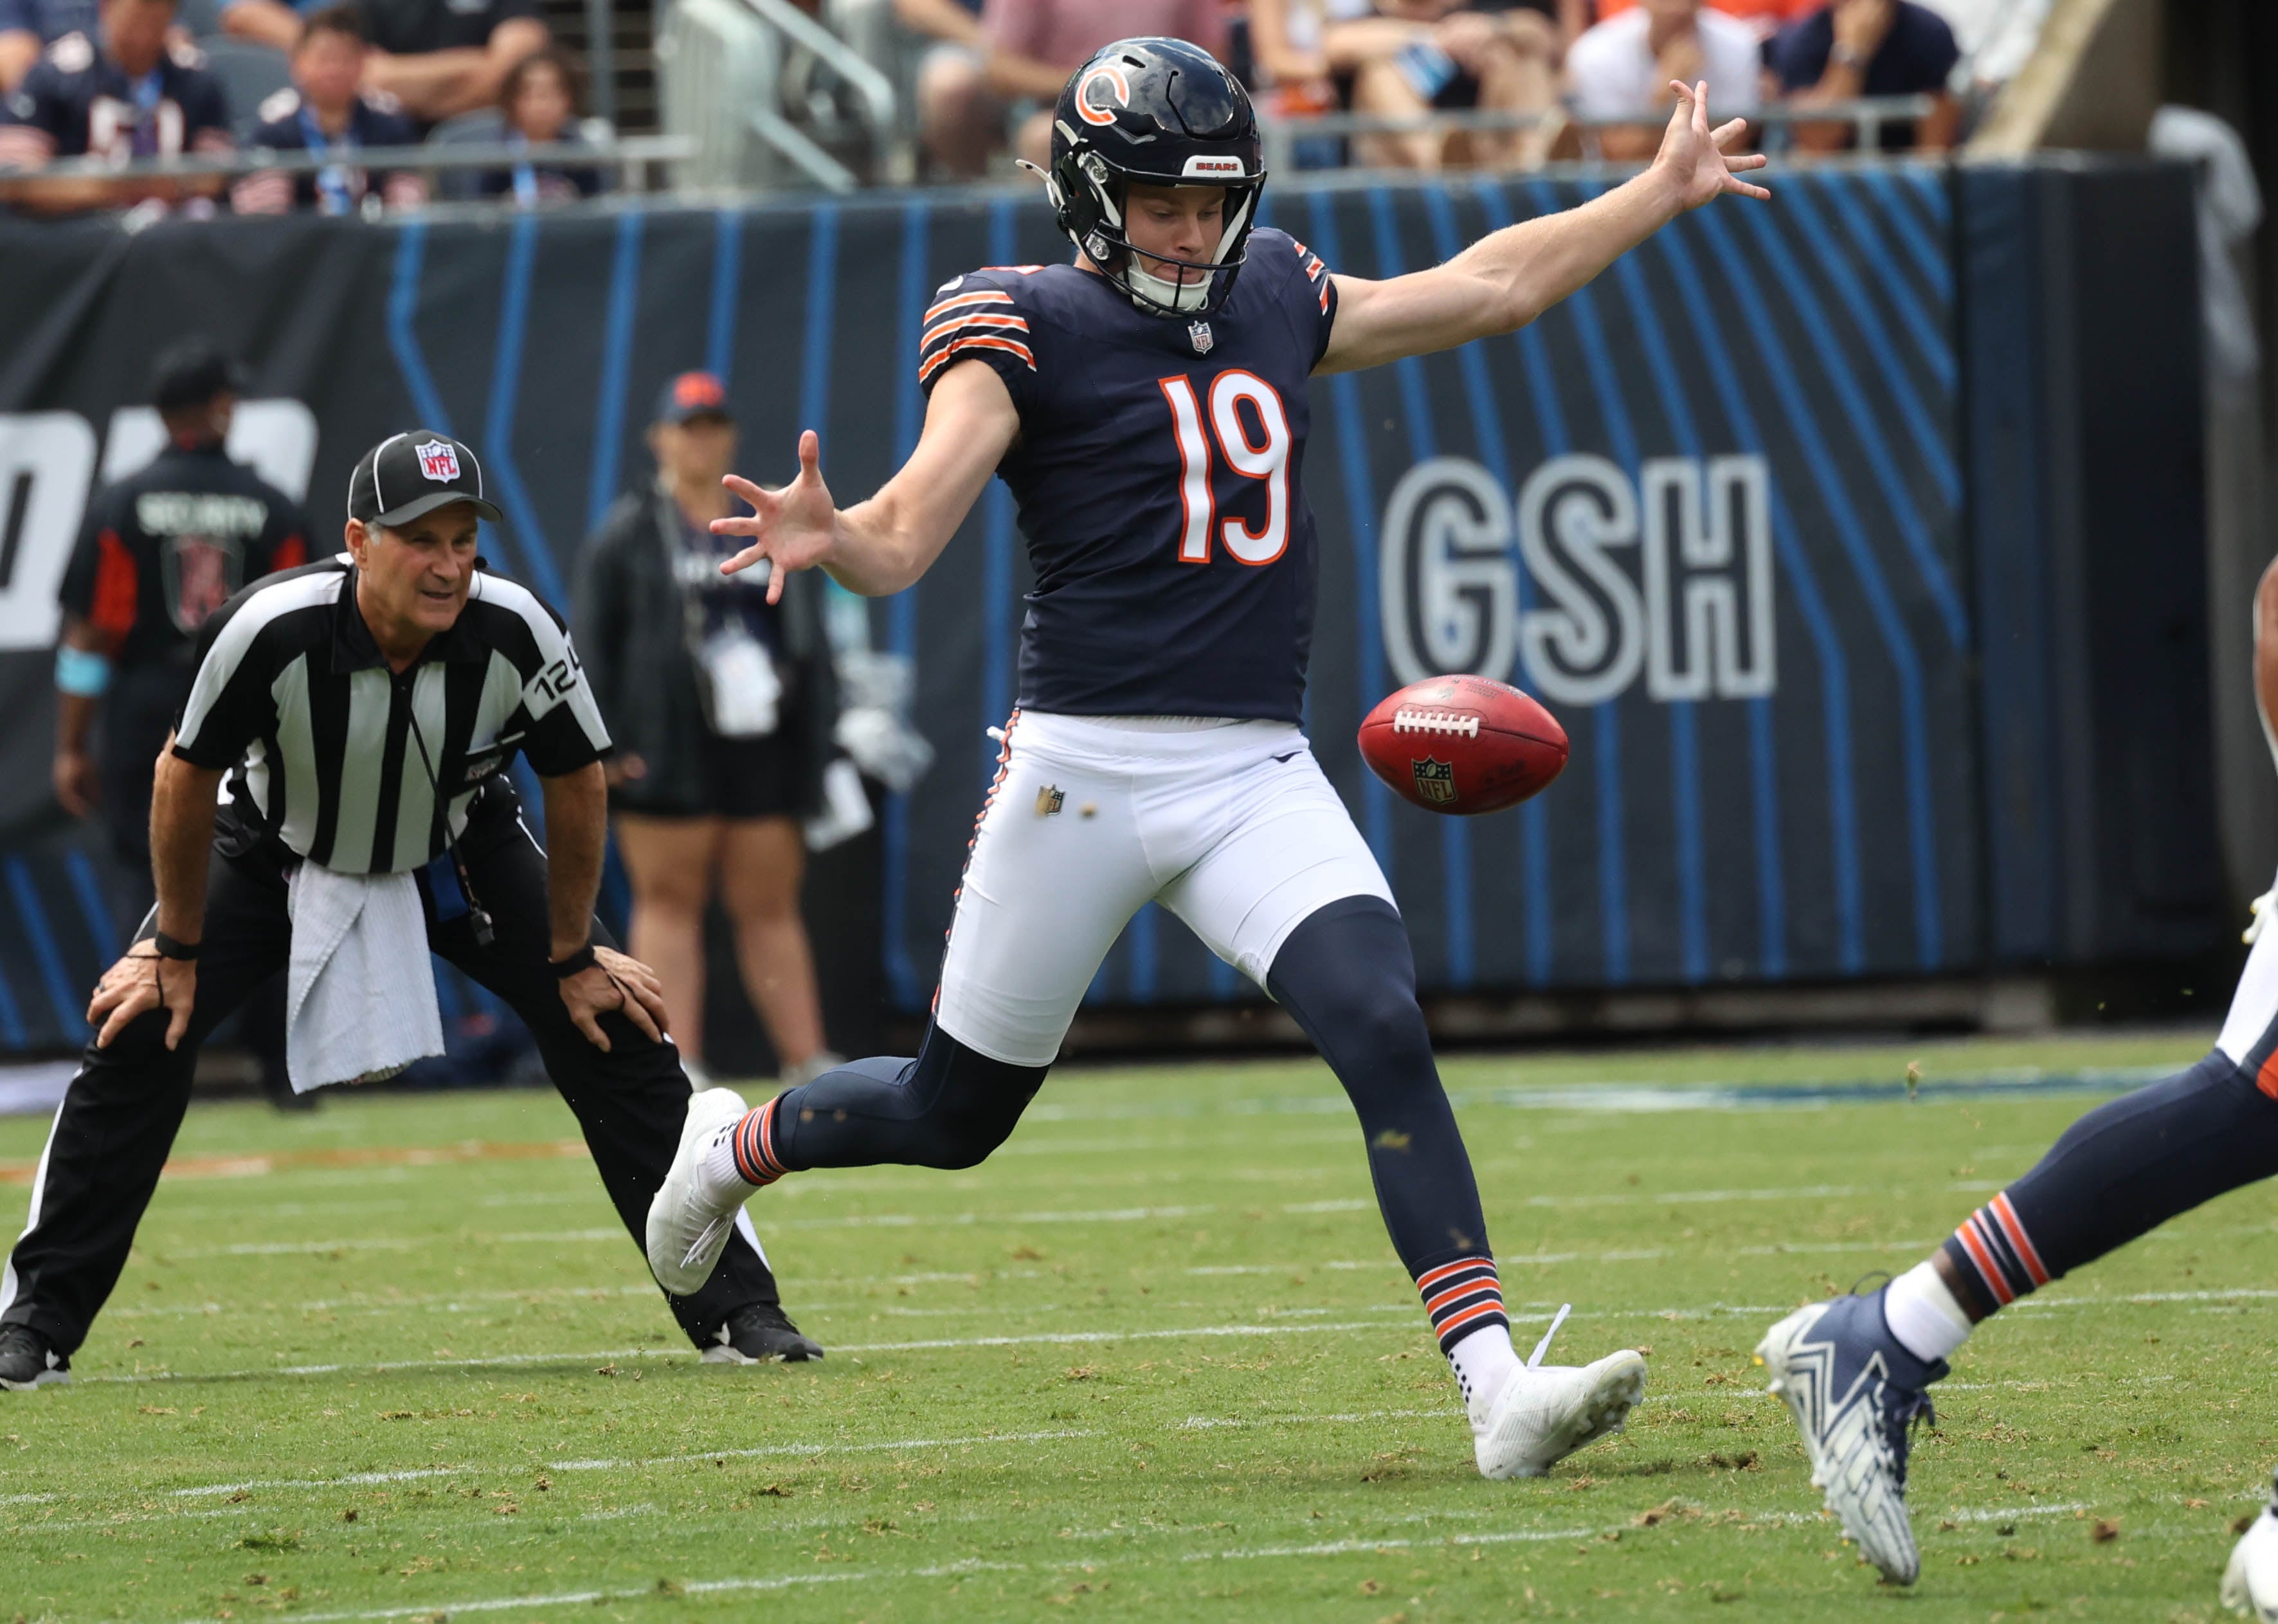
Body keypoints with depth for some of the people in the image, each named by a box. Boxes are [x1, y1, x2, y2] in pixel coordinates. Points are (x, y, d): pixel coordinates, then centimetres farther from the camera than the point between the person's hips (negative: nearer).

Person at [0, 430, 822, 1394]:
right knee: (139, 1034, -15)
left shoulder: (514, 634, -31)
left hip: (459, 856, 1)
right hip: (276, 851, -1)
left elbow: (576, 786, -13)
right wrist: (178, 952, -10)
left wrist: (572, 956, -6)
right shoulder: (272, 631, -36)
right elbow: (187, 778, -19)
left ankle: (732, 1308, 0)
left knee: (615, 1030, -11)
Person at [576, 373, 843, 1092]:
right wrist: (601, 742, -8)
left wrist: (819, 730, 13)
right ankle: (676, 1065, -5)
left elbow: (808, 637, 20)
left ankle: (807, 1060, 5)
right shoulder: (629, 533, 5)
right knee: (670, 901, -4)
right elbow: (591, 643, 0)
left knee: (771, 908, 5)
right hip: (668, 754, -3)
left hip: (762, 748, 3)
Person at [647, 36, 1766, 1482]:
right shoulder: (1028, 330, -7)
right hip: (1085, 766, -4)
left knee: (1383, 1029, -20)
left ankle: (1498, 1389, -25)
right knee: (953, 1114, 10)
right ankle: (735, 1147, 41)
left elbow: (1488, 288, 26)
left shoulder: (1274, 301, 12)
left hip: (1259, 775, 4)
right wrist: (826, 539, -40)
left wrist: (1662, 192, 28)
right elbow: (907, 537, -17)